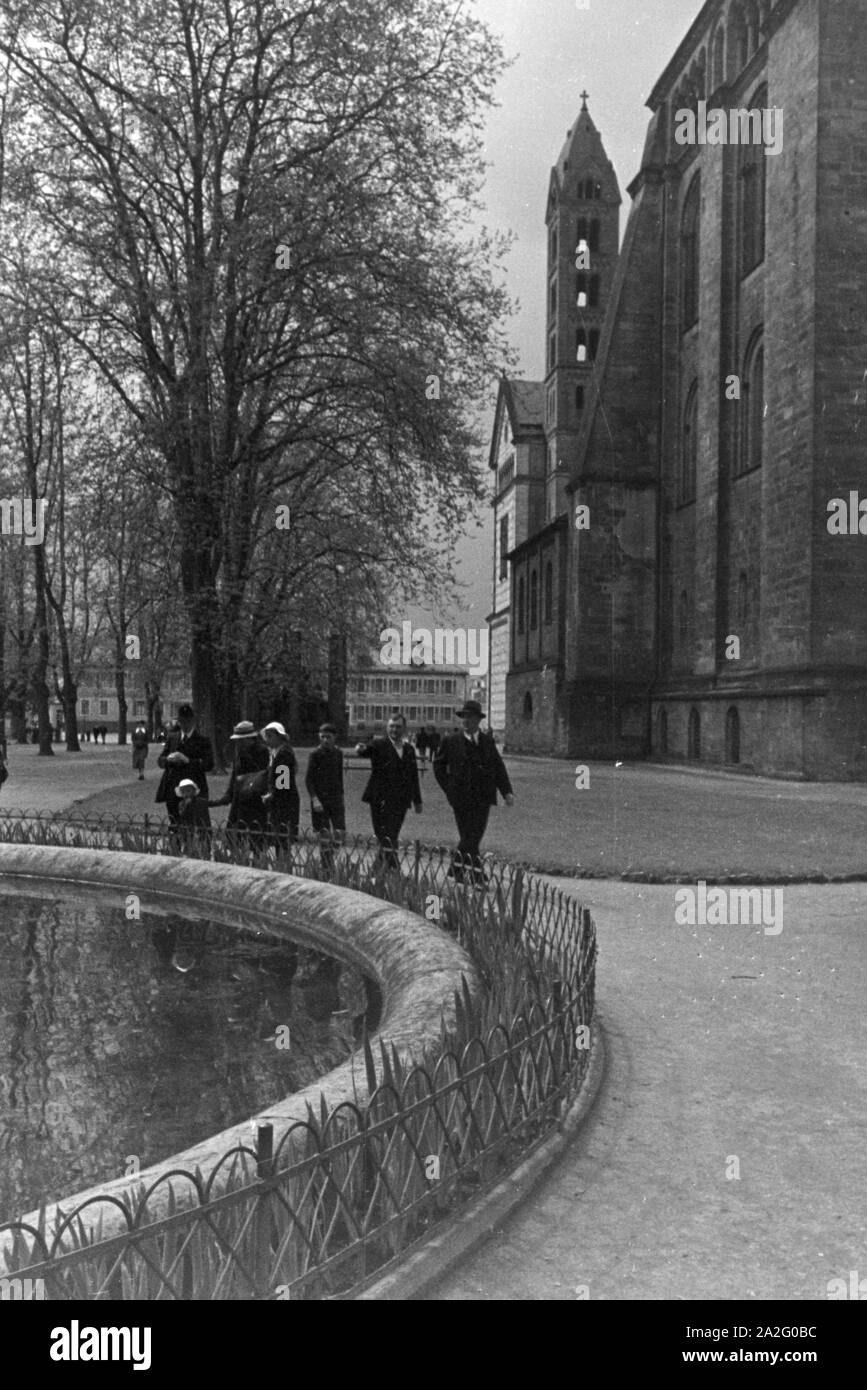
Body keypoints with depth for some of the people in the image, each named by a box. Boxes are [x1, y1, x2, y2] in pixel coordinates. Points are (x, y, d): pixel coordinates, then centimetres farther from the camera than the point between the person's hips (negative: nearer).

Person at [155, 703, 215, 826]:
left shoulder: (202, 740, 0)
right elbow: (160, 760, 12)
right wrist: (168, 759, -11)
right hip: (173, 790, 4)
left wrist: (188, 760, -20)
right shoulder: (172, 737, 15)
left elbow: (209, 765, -9)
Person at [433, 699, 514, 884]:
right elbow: (438, 765, 10)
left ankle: (456, 868, 12)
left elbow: (499, 768, 8)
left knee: (474, 836, -3)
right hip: (461, 799, -2)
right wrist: (449, 788, 1)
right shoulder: (451, 742, 2)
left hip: (483, 798, 2)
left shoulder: (488, 742, 9)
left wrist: (507, 792, -3)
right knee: (468, 837, -1)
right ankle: (478, 876, 7)